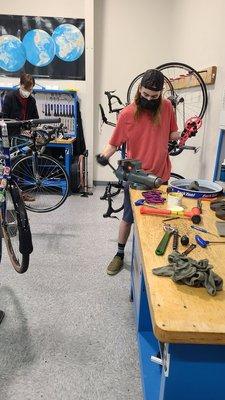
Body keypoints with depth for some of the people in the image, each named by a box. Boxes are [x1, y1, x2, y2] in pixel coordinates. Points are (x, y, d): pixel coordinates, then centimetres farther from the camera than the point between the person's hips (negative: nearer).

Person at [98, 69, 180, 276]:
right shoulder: (127, 114, -11)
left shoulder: (167, 107, -4)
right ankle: (120, 254, 28)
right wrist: (105, 154, -22)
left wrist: (186, 133, -6)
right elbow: (114, 143, -7)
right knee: (129, 217, 10)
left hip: (161, 175, 3)